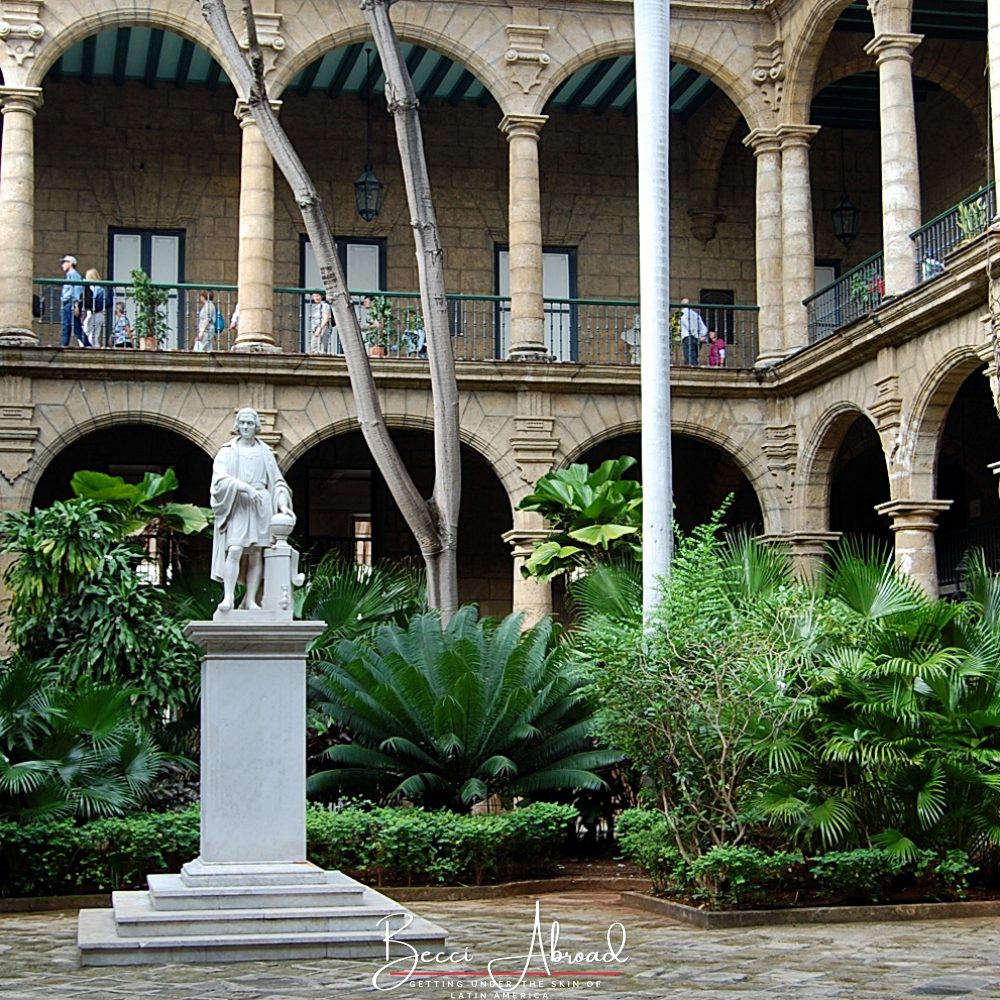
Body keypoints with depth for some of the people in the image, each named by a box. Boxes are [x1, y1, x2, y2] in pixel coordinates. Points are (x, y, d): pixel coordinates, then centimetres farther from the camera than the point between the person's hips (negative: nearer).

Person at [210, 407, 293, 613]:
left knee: (256, 555, -3)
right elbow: (220, 479, -6)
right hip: (236, 506, -2)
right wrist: (244, 487, -20)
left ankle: (251, 600, -3)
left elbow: (277, 482, 15)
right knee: (234, 550, -18)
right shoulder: (227, 452, 7)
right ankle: (228, 597, -20)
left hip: (260, 507, 3)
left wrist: (282, 504, 0)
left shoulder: (265, 452, 15)